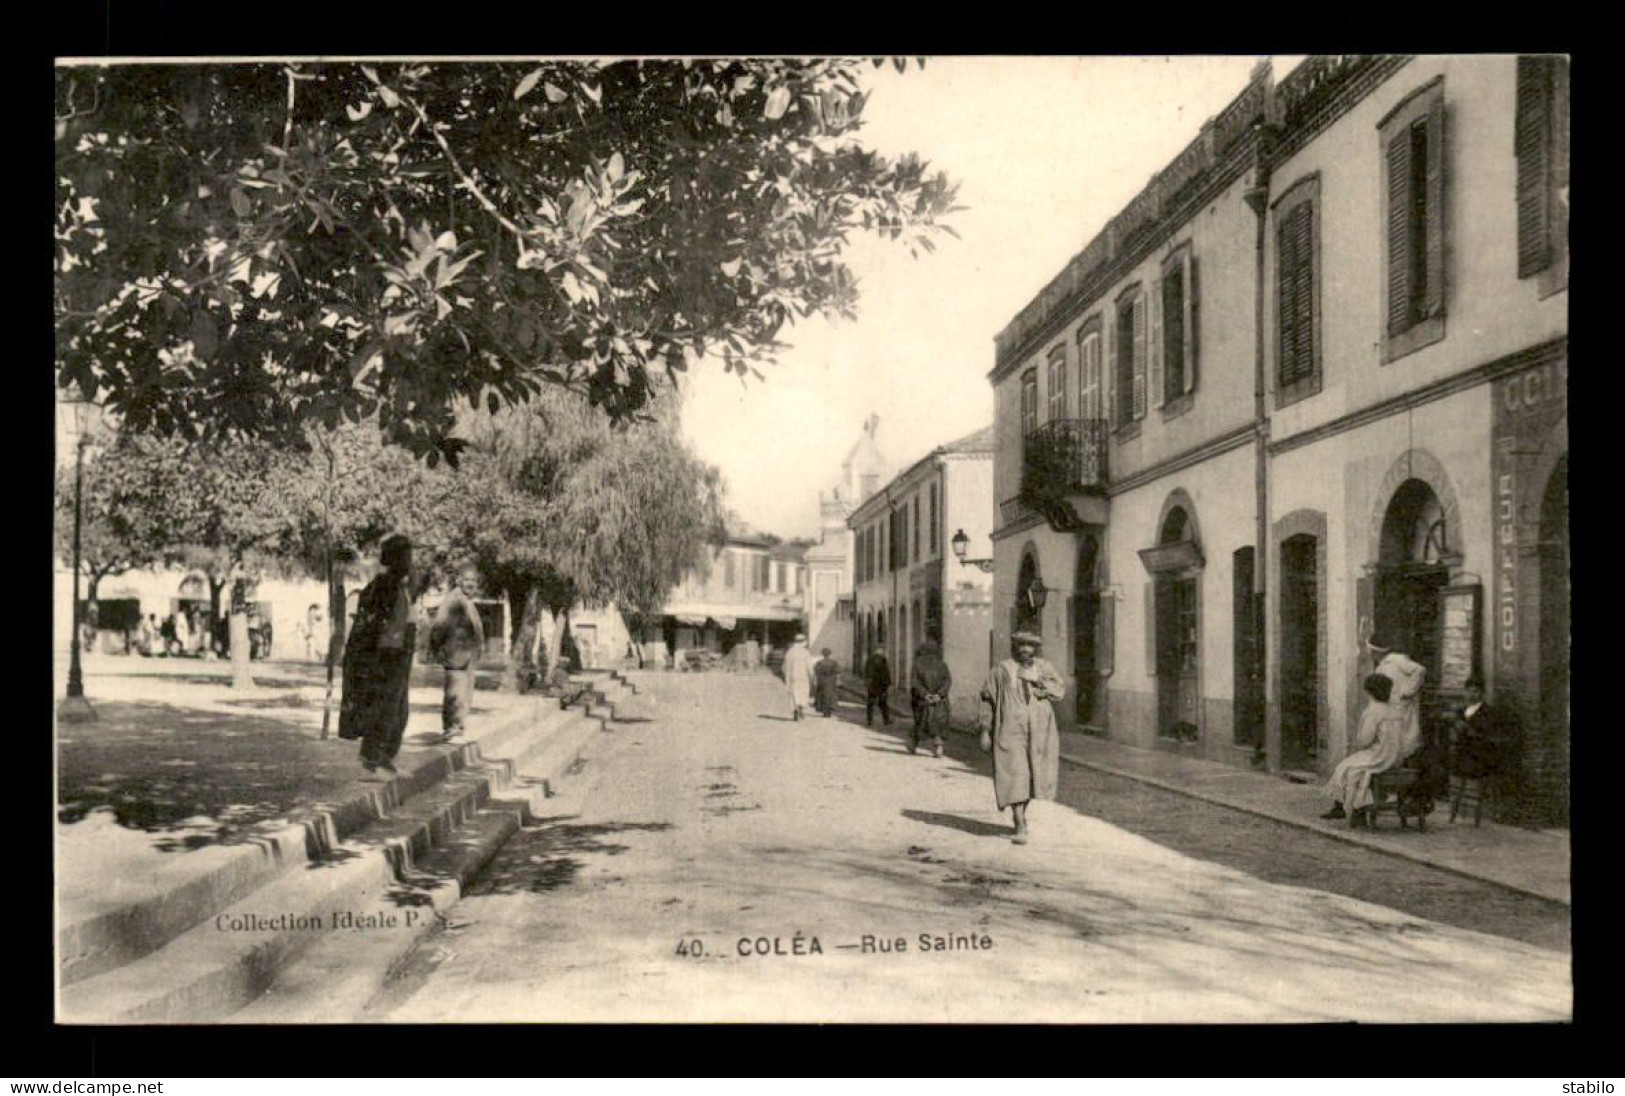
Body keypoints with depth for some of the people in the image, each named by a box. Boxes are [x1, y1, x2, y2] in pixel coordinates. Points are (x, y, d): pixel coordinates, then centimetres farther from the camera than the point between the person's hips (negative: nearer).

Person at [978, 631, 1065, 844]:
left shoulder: (1043, 668, 6)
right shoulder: (1001, 670, -2)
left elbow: (1060, 689, -4)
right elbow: (988, 699, 3)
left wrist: (1037, 681, -18)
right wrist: (985, 731, 0)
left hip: (1037, 731, 3)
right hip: (1010, 730, -3)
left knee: (1032, 776, 13)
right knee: (1014, 776, -12)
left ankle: (1021, 813, 38)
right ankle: (1020, 826, -11)